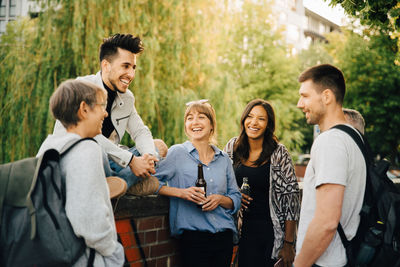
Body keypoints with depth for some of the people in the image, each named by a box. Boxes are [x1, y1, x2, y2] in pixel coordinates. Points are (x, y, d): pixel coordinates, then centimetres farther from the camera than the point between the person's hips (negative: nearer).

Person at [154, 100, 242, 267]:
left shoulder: (223, 158, 11)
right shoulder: (177, 153, 0)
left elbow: (236, 199, 15)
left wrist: (220, 199, -6)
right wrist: (181, 193, -15)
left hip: (224, 237, 4)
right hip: (193, 236, -4)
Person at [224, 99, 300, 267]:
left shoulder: (279, 153, -8)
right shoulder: (233, 147, 2)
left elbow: (291, 197, -8)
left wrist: (289, 243, -11)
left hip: (270, 231, -3)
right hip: (242, 227, 3)